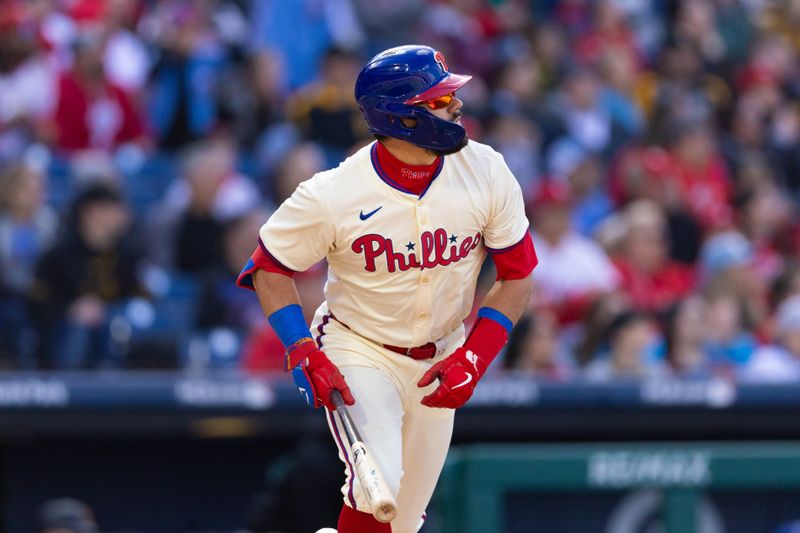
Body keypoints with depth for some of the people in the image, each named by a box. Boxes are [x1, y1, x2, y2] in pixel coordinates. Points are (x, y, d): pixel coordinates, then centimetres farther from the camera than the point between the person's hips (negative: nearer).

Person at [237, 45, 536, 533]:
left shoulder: (487, 173, -13)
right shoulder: (332, 197, -21)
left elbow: (516, 275, -2)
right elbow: (269, 269, -6)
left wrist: (475, 358, -15)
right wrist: (302, 354, -19)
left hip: (440, 361, 4)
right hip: (358, 354, -4)